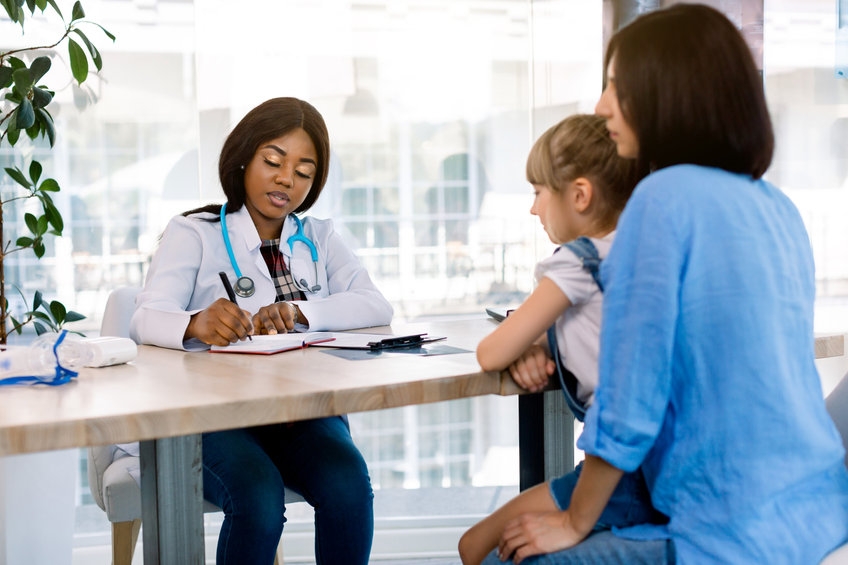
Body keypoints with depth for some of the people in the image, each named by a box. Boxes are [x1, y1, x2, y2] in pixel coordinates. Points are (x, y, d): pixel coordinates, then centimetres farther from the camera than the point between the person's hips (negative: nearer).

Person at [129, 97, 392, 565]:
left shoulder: (318, 239, 15)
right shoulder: (194, 233, 3)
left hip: (303, 410, 3)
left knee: (349, 487, -27)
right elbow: (146, 320, -14)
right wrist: (196, 325, -38)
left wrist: (298, 312, -20)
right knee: (259, 498, -31)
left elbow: (377, 307, -1)